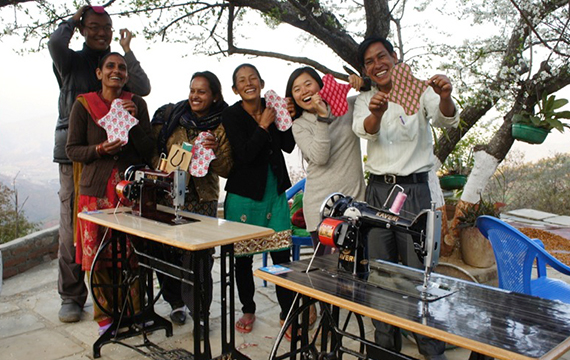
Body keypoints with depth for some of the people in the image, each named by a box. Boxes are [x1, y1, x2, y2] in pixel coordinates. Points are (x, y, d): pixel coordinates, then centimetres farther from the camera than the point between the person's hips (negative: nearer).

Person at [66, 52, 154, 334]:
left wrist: (133, 121, -10)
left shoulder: (136, 104, 8)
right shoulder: (83, 104, 3)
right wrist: (100, 150, -14)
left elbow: (148, 151, 3)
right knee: (96, 256, 0)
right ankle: (105, 315, 19)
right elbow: (72, 149, 3)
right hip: (96, 191, -1)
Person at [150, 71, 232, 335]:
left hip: (202, 200, -2)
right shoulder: (170, 116, 6)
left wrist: (215, 150, -20)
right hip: (167, 195, 3)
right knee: (165, 251, 6)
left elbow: (226, 170, -5)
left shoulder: (222, 126, 0)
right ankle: (176, 302, 28)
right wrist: (160, 171, -5)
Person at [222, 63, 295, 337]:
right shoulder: (231, 115, -6)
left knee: (282, 255, 0)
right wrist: (264, 125, -15)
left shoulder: (271, 107, 5)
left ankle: (287, 314, 13)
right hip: (244, 194, -2)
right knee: (243, 257, 7)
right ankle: (248, 310, 27)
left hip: (275, 191, 3)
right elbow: (245, 155, -18)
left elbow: (289, 146, 0)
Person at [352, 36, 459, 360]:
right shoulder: (366, 101, 10)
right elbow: (364, 129, -12)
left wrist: (445, 98, -40)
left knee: (418, 271, -4)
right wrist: (377, 112, -36)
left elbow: (446, 119, -17)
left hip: (414, 188, -3)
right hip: (378, 189, 4)